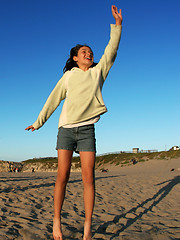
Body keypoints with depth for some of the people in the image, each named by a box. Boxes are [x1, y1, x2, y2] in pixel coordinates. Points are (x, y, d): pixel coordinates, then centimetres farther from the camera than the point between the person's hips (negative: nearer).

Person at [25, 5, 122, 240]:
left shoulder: (98, 72, 14)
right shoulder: (68, 76, 13)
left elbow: (111, 51, 6)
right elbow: (53, 99, 15)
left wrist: (117, 25, 0)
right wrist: (38, 122, 16)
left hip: (86, 129, 0)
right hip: (66, 128, 0)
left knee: (88, 177, -6)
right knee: (63, 175, -4)